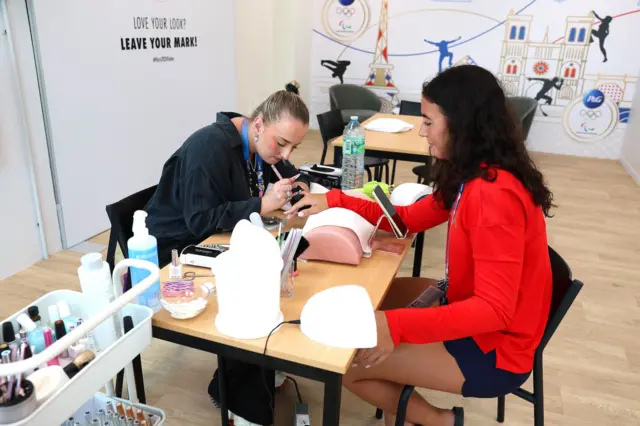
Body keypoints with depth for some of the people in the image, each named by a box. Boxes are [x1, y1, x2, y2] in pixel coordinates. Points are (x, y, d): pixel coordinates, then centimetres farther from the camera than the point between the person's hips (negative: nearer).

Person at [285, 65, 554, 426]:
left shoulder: (495, 193, -30)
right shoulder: (474, 176, 1)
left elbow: (493, 309, -31)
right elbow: (408, 218, 8)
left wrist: (396, 325, -38)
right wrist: (336, 201, 2)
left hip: (493, 349, -9)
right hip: (471, 307, 10)